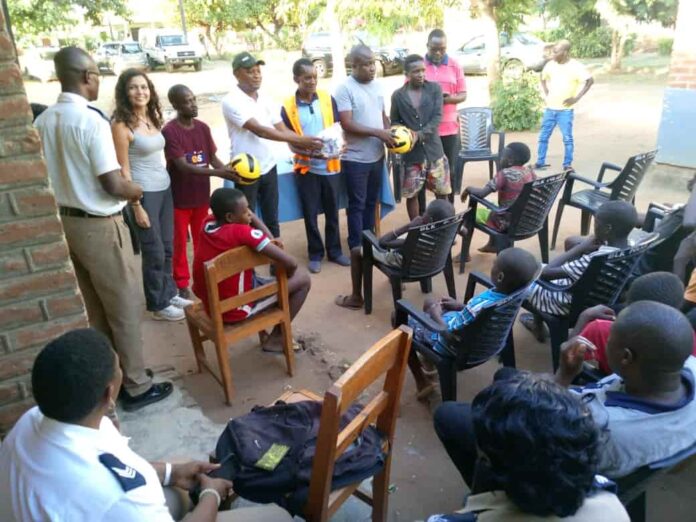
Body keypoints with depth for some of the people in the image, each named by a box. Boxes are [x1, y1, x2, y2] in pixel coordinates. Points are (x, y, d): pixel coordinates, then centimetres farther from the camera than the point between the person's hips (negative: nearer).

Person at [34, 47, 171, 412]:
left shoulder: (44, 120, 3)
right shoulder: (91, 120, -20)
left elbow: (61, 172, 11)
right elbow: (113, 184, -21)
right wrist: (136, 192, -2)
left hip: (66, 220, 8)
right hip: (99, 225, -8)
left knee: (96, 308, 19)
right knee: (126, 306, 5)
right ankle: (136, 386, 15)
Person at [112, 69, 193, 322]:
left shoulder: (152, 117, 7)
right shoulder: (121, 124, -14)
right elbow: (123, 169, -14)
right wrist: (136, 206, -15)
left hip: (164, 188, 7)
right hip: (144, 193, -7)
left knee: (167, 247, 16)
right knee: (154, 252, 3)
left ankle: (170, 293, 33)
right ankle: (159, 305, 18)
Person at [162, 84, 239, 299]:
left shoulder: (203, 128, 3)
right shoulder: (169, 131, -17)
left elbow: (213, 158, 4)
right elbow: (183, 166, -24)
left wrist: (229, 171, -17)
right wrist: (218, 173, -32)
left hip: (201, 196, 5)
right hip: (178, 198, -5)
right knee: (179, 242, 8)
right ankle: (182, 284, 21)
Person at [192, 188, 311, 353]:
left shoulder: (208, 223, -5)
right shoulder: (242, 233, -25)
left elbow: (249, 214, 13)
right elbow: (291, 263, -26)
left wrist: (269, 239, -1)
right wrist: (286, 275, -2)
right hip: (236, 309, -7)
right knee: (303, 277, 3)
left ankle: (263, 332, 35)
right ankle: (275, 339, 15)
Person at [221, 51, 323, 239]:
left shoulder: (265, 100, 6)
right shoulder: (232, 101, -15)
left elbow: (282, 130, 3)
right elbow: (259, 130, -24)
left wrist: (307, 145, -15)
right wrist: (299, 140, -29)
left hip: (268, 168, 6)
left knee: (272, 220, 15)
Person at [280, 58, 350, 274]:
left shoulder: (328, 99, -1)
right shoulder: (288, 107, -6)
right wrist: (310, 152, -23)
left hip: (330, 165, 2)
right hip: (306, 168, -1)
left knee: (332, 211, 12)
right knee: (310, 214, 7)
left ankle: (334, 251, 27)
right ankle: (315, 254, 23)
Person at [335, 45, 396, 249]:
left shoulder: (377, 86, 8)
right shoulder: (344, 89, -13)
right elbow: (347, 124, -20)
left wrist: (389, 134, -4)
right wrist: (379, 133, -22)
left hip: (377, 156, 7)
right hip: (355, 159, -7)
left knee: (371, 202, 17)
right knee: (357, 205, 3)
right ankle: (357, 247, 14)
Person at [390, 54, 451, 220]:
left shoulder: (434, 88, 0)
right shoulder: (398, 95, -1)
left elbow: (437, 117, -8)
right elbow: (394, 122, 6)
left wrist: (420, 135, -22)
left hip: (433, 148, 1)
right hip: (411, 152, -1)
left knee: (442, 192, 7)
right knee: (412, 194, 5)